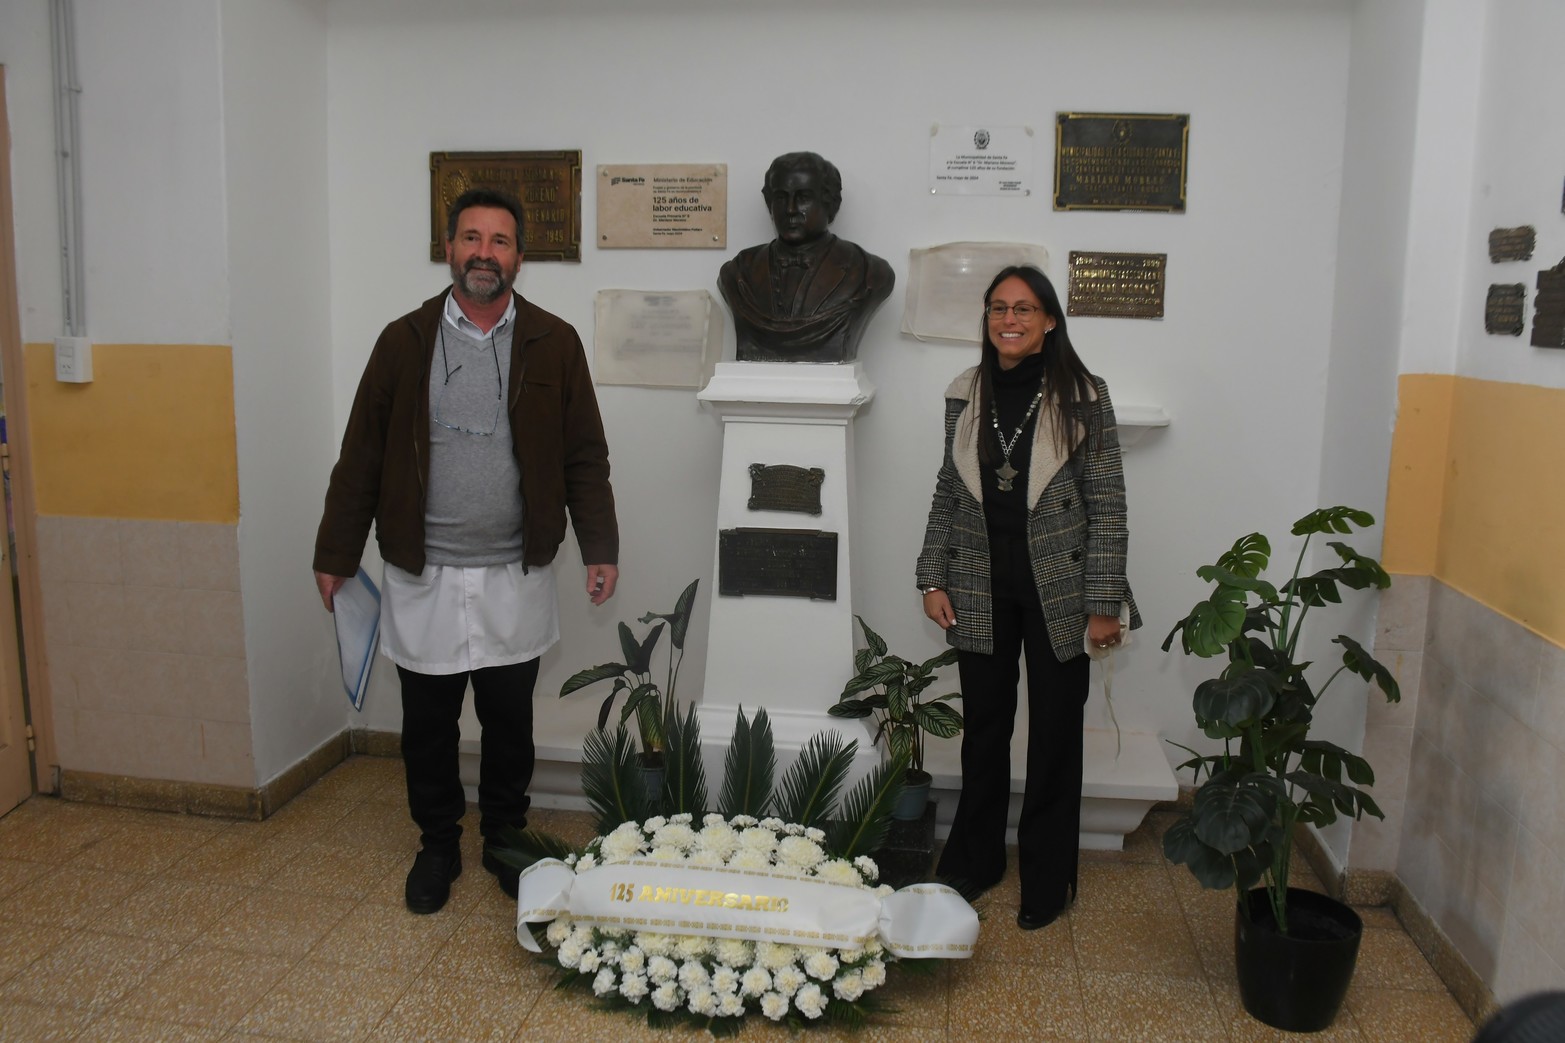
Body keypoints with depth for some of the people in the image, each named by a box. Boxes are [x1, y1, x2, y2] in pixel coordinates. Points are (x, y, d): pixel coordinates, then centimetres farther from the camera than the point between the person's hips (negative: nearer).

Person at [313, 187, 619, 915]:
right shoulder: (404, 341, 0)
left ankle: (505, 839, 33)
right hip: (423, 578, 1)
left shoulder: (553, 344, -1)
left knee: (509, 721, 12)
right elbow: (362, 457, 3)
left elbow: (585, 457, 1)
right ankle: (437, 845, 32)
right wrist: (336, 554, 3)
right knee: (427, 726, 11)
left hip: (515, 577, 0)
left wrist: (600, 548, -4)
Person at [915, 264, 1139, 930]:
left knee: (1055, 732, 8)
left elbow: (1107, 506, -7)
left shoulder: (1082, 398, -8)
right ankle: (974, 859, 31)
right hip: (981, 590, 3)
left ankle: (1047, 878, 25)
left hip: (1057, 591, -3)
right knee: (984, 725, 14)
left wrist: (1104, 604, -10)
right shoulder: (965, 395, 3)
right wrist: (933, 579, 4)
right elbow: (948, 493, 9)